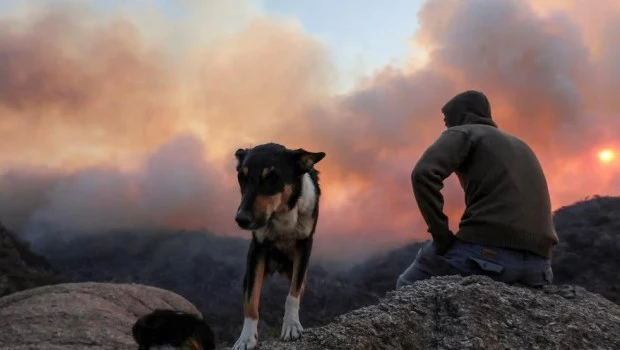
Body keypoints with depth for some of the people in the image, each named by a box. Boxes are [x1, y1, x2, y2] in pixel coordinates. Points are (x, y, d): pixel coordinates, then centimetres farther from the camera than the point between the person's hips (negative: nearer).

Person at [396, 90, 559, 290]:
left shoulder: (461, 133, 8)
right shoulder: (520, 146, 32)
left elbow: (423, 174, -12)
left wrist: (441, 236, -8)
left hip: (488, 250, -7)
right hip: (538, 263, 8)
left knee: (408, 286, 14)